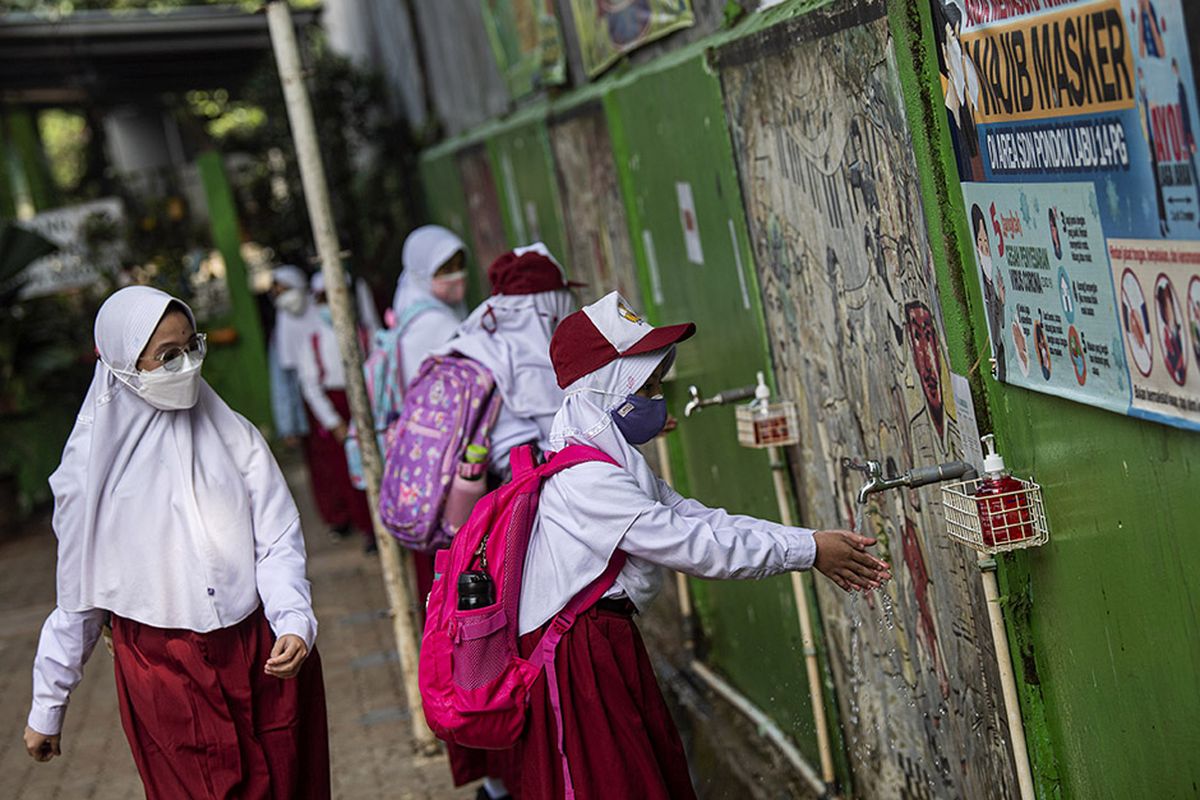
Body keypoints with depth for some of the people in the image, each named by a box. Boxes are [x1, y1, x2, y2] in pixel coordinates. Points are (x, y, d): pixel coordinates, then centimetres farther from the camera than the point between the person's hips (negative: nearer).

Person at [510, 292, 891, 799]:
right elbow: (688, 543, -22)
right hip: (578, 655, -10)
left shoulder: (615, 461, 13)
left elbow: (695, 518, 7)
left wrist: (815, 544, -2)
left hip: (611, 642, 10)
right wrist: (807, 551, -16)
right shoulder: (584, 476, -22)